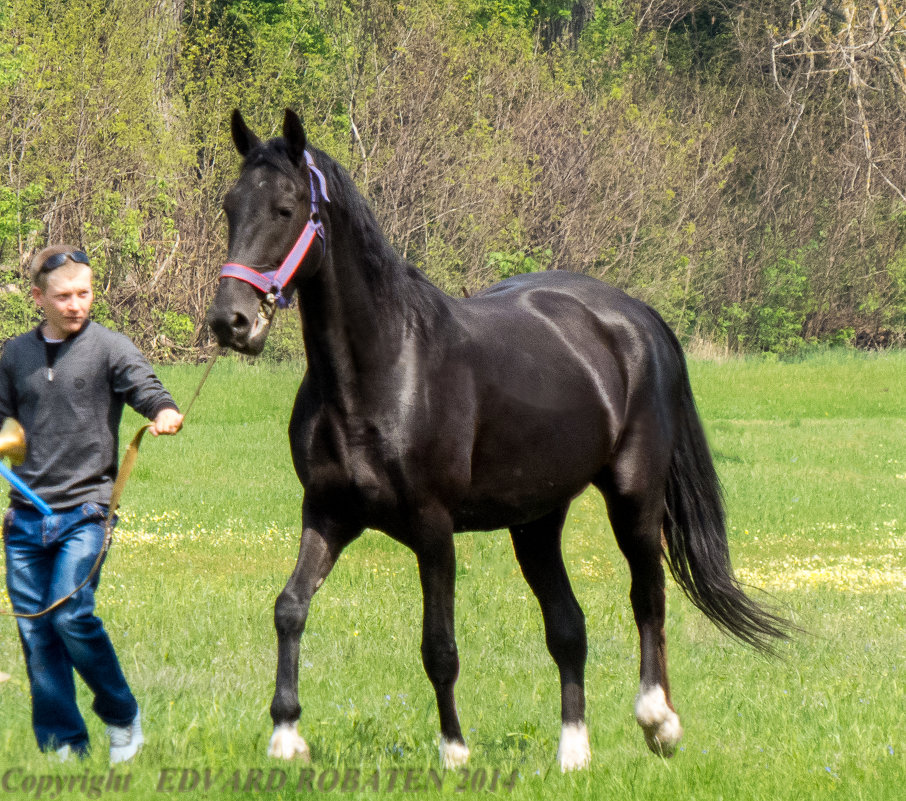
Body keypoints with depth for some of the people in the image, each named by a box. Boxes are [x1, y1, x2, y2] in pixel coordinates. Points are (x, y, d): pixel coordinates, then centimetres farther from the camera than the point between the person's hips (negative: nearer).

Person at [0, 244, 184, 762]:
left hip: (84, 510, -4)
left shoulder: (110, 348, 0)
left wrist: (165, 414, -34)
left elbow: (146, 389, -13)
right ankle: (63, 747, 10)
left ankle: (123, 717, 5)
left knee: (71, 615, -17)